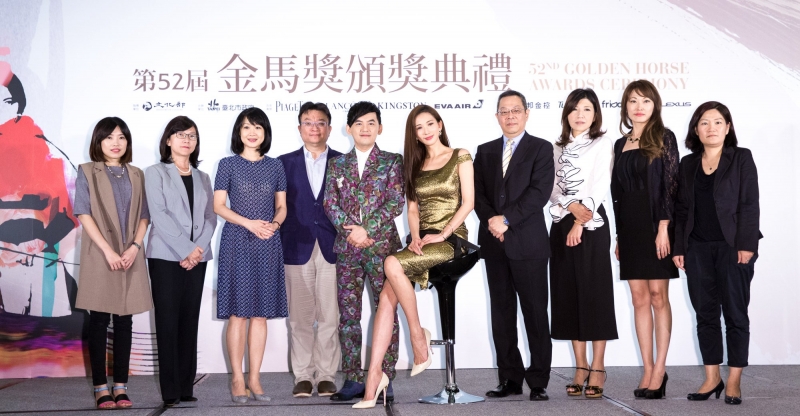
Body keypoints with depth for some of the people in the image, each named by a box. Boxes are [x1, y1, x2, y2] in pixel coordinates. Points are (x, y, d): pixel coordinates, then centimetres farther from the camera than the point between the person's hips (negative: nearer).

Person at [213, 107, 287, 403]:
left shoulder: (275, 166, 10)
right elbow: (219, 206, -1)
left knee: (261, 313, 3)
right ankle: (237, 378, 6)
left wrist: (274, 223, -10)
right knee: (238, 312, -2)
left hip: (268, 244, 3)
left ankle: (254, 378, 10)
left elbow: (281, 206, 12)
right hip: (237, 242, -2)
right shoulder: (228, 165, 2)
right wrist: (249, 223, -14)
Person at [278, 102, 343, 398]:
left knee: (330, 318, 1)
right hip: (297, 249, 1)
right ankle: (303, 376, 12)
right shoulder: (285, 163, 9)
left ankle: (326, 376, 11)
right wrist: (278, 248, 1)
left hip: (333, 249, 0)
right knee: (300, 318, 3)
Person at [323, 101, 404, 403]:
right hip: (346, 247, 3)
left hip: (383, 245, -2)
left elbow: (396, 202, -4)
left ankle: (385, 379, 4)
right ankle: (353, 380, 9)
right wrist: (350, 229, -11)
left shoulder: (392, 161, 5)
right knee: (348, 314, 3)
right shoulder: (337, 164, 13)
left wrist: (367, 229, -12)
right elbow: (330, 203, 5)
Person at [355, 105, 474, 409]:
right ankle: (374, 375, -21)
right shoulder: (416, 165, 17)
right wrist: (415, 237, -6)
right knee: (387, 298, -18)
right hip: (423, 240, 5)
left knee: (392, 264, -30)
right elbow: (412, 208, 13)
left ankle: (418, 336, -15)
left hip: (450, 239, -5)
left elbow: (468, 202, -5)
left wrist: (442, 234, -14)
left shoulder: (460, 157, 2)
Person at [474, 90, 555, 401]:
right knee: (501, 313, 6)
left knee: (535, 312, -1)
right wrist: (491, 220, -9)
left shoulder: (541, 149, 3)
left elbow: (540, 191, -9)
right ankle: (510, 378, 13)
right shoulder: (485, 151, 16)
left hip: (528, 243, -4)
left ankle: (539, 381, 4)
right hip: (494, 244, 4)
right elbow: (478, 192, 8)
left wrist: (506, 219, -15)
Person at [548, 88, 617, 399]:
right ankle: (580, 367, 11)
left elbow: (599, 186, -8)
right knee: (568, 294, 4)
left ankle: (597, 369, 0)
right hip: (561, 224, 5)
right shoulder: (559, 148, 16)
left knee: (594, 293, -4)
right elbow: (554, 188, 7)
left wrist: (580, 223, -14)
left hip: (591, 224, -5)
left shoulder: (602, 144, 2)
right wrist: (571, 207, -13)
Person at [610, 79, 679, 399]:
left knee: (658, 297, -2)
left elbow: (670, 185, -7)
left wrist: (663, 228, -16)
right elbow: (617, 192, 12)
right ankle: (648, 370, 9)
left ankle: (659, 370, 3)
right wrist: (618, 236, 9)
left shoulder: (663, 138, -1)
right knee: (639, 298, 4)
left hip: (655, 225, -5)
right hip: (629, 226, 5)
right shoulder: (621, 144, 13)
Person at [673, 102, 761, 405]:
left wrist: (746, 244, -13)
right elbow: (681, 208, 11)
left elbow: (749, 204, -4)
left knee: (735, 313, 1)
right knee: (705, 314, 6)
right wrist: (679, 248, 4)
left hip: (732, 246, -3)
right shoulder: (688, 163, 12)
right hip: (697, 248, 4)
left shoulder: (741, 158, 3)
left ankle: (734, 381, 9)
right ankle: (712, 379, 13)